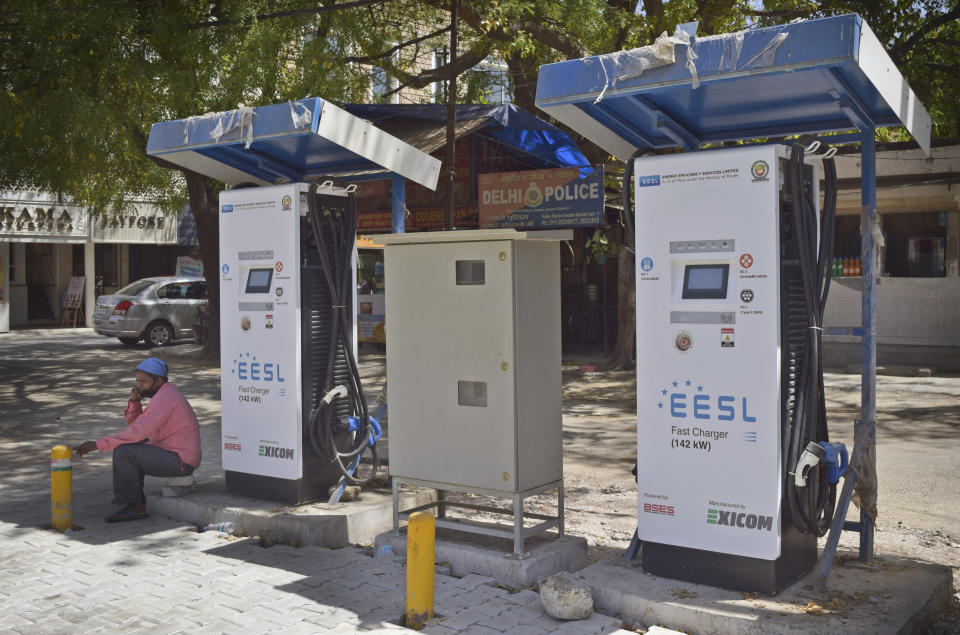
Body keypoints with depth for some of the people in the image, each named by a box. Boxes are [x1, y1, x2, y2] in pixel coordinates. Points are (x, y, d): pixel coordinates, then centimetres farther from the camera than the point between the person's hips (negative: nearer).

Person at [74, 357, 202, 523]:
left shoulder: (164, 398, -20)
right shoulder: (164, 394, 14)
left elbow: (137, 432, -26)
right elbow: (134, 424, 15)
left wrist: (98, 445, -24)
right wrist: (135, 400, -2)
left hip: (179, 461, -11)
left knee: (123, 452, -17)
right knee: (132, 444, 23)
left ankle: (134, 507, -8)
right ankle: (134, 495, 23)